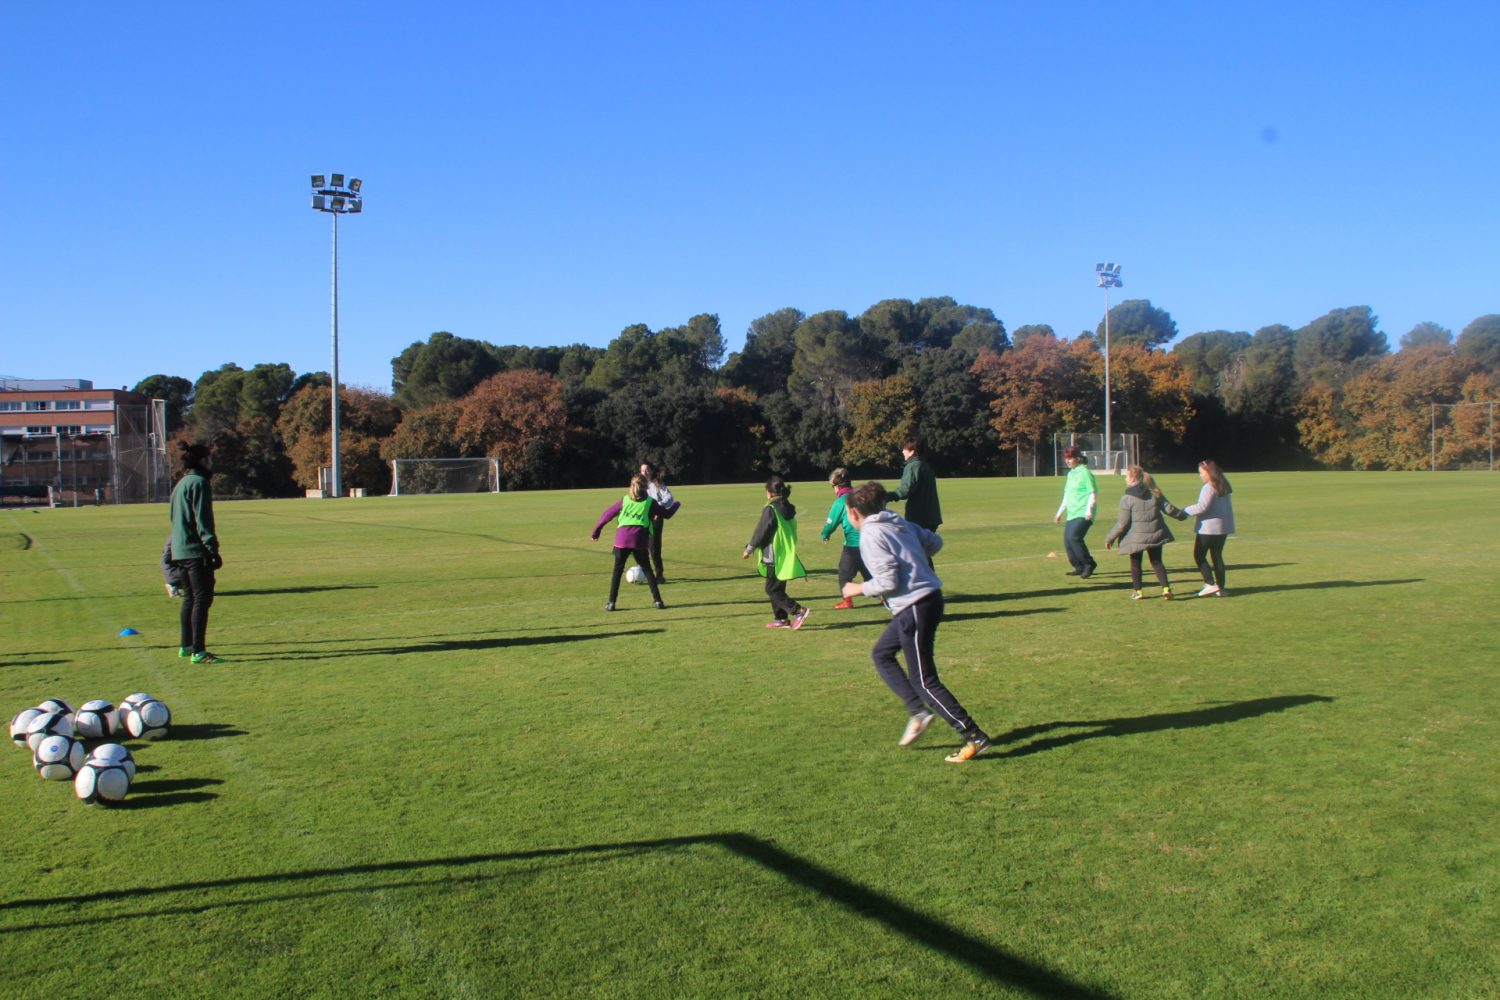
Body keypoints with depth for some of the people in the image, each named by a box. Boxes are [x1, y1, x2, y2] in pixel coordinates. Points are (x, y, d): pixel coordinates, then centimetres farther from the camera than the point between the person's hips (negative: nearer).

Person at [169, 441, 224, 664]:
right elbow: (202, 520, -16)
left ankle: (186, 645, 26)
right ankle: (198, 651, -10)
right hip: (196, 551, -10)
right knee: (202, 598, -8)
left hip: (180, 551, 10)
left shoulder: (181, 484, 18)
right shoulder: (199, 483, -11)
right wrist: (213, 550, -16)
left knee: (190, 598, 18)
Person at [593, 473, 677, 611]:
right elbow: (667, 514, 19)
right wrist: (676, 504, 38)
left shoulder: (624, 500, 10)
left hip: (622, 539, 0)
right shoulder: (650, 502, 8)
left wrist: (596, 530, 21)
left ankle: (611, 603, 5)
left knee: (617, 570, 9)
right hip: (640, 540, 0)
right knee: (647, 569, 14)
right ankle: (657, 600, 10)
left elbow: (608, 514, 12)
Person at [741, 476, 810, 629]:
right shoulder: (789, 508, 9)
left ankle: (798, 611, -14)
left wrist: (749, 549, 1)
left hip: (774, 557, -8)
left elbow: (760, 532, -12)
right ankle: (781, 618, 18)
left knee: (772, 589, -3)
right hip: (787, 556, 8)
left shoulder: (770, 509, -15)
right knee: (778, 588, 17)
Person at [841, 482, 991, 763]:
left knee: (924, 680, -2)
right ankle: (918, 711, 15)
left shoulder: (871, 535, -13)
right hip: (929, 596, 10)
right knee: (881, 654, 21)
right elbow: (935, 542, 19)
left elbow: (888, 582, -18)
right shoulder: (899, 522, 12)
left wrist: (859, 589, -2)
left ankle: (974, 738, 1)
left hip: (915, 607, -10)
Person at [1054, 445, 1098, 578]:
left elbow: (1093, 493, -12)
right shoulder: (1070, 474, 18)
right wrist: (1060, 513, 27)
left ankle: (1089, 564, -8)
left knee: (1074, 537, -22)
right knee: (1067, 541, 4)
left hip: (1083, 514, -9)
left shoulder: (1085, 472, -7)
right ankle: (1080, 567, 18)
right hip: (1072, 514, 9)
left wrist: (1089, 510, -23)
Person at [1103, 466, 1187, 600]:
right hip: (1155, 534, 4)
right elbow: (1169, 509, 3)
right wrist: (1182, 515, 23)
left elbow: (1122, 523, -12)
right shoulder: (1154, 493, 0)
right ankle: (1166, 588, 2)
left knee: (1135, 564, 13)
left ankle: (1137, 591, 17)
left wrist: (1109, 538, -2)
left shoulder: (1127, 499, -13)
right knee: (1156, 562, 14)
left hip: (1136, 538, -4)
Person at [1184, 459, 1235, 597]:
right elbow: (1224, 507, 16)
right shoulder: (1223, 486, 12)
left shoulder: (1209, 487, -16)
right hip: (1222, 527, 9)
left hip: (1209, 527, -9)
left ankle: (1211, 584, -7)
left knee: (1199, 555, 0)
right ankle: (1220, 588, 11)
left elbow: (1202, 507, -22)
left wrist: (1185, 511, -11)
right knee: (1217, 556, 12)